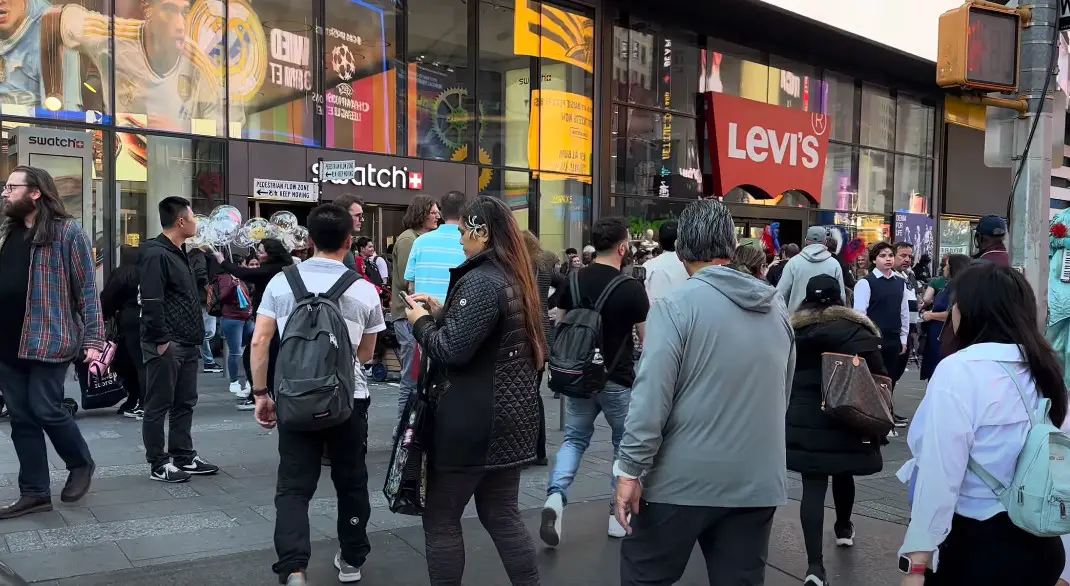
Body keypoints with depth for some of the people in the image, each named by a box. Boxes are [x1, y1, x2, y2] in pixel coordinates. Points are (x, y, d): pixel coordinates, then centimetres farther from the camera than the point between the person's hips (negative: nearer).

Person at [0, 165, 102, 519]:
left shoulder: (67, 231, -6)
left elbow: (87, 289, -8)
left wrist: (93, 339, -14)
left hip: (49, 338, -6)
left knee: (46, 410, -4)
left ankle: (81, 464, 21)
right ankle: (34, 493, 16)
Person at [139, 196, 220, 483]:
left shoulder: (179, 253, 17)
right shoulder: (156, 254, -14)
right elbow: (151, 302, -20)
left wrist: (196, 336, 17)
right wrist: (161, 340, -21)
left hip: (187, 343, 10)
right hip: (166, 345, -9)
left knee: (184, 403, 14)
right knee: (159, 405, 1)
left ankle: (184, 456, 23)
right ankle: (159, 464, 8)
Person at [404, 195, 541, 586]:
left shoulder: (481, 281, -19)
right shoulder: (514, 277, 10)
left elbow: (451, 351, -23)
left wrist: (421, 322, -5)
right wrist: (442, 313, 11)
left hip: (474, 422, -9)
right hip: (509, 417, 9)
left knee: (441, 519, 6)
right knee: (502, 516, 16)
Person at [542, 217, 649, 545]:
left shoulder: (573, 281, 0)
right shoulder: (632, 288, -13)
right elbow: (647, 339, -8)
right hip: (617, 379, -4)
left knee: (574, 439, 14)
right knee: (626, 443, 15)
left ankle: (556, 495, -9)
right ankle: (619, 514, 19)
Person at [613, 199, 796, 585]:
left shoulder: (677, 306, -11)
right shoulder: (776, 308, 7)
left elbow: (652, 397, -16)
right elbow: (783, 392, 13)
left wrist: (629, 469, -11)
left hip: (686, 479, -5)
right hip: (758, 481, 5)